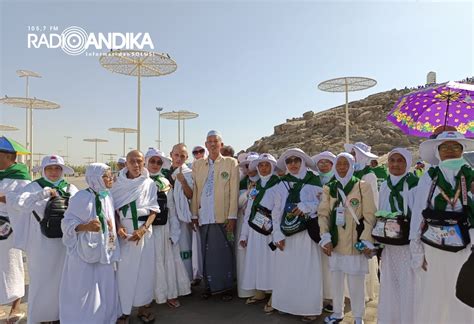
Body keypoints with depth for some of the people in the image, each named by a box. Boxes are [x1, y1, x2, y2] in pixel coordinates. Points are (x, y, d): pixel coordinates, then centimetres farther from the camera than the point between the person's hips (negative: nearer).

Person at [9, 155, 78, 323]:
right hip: (42, 244, -2)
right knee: (41, 280, 9)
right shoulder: (35, 187, -4)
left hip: (65, 242, 3)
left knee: (62, 279, 15)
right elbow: (18, 203, -20)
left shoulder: (71, 189, 3)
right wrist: (45, 192, -22)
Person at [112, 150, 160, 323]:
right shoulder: (118, 184, 2)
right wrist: (118, 227, -13)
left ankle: (142, 306, 23)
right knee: (124, 269, 1)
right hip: (124, 229, 0)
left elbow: (153, 210, -1)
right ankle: (123, 309, 16)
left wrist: (143, 229, -14)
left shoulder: (150, 184, 1)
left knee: (145, 268, 7)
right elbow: (113, 208, 3)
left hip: (144, 229, 1)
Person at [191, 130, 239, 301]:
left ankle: (227, 287, 18)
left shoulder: (231, 162, 3)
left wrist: (232, 216, -7)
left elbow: (234, 191, -2)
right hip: (204, 216, 3)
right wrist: (194, 214, 4)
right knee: (207, 252, 8)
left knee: (225, 253, 3)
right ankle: (209, 286, 23)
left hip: (223, 216, -2)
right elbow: (194, 191, 9)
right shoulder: (197, 164, 11)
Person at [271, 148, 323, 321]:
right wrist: (278, 234, -3)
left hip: (307, 232, -2)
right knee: (286, 270, 6)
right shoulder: (282, 183, 8)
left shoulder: (313, 180, 2)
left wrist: (306, 206, -17)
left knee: (307, 270, 0)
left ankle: (309, 307, 14)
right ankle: (287, 304, 22)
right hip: (286, 232, 3)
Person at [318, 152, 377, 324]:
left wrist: (366, 241, -11)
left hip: (355, 242, -3)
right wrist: (325, 238, -8)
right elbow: (323, 214, 2)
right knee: (336, 279, 15)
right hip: (335, 242, 3)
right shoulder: (329, 188, 7)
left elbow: (370, 216, -6)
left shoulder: (363, 186, -3)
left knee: (356, 282, 4)